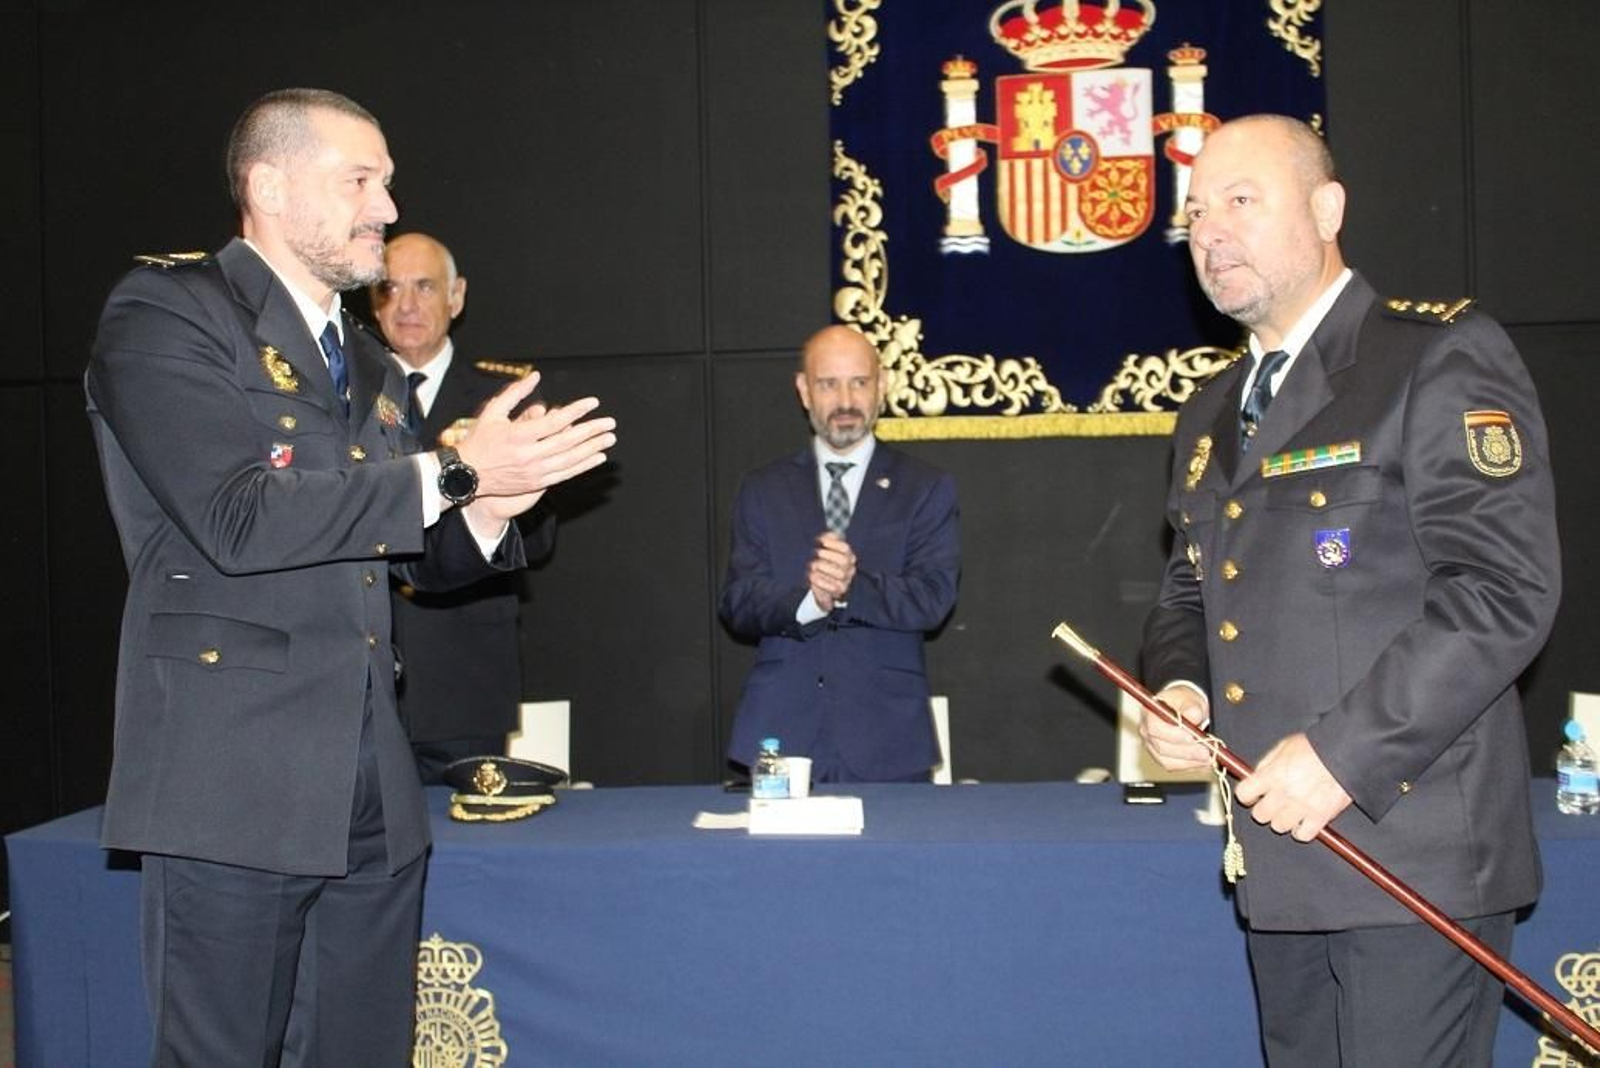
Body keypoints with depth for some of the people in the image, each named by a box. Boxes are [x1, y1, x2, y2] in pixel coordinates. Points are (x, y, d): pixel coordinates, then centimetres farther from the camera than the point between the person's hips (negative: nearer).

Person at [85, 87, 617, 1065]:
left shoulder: (372, 367, 18)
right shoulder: (164, 315, -6)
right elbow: (238, 521, -19)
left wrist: (498, 496, 0)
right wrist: (451, 473, -16)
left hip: (374, 793, 7)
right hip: (237, 784, -7)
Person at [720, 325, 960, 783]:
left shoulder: (927, 489, 7)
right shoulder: (763, 490, 11)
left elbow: (932, 598, -5)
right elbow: (737, 603, 1)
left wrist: (854, 586, -24)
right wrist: (808, 600, -19)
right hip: (781, 732, 1)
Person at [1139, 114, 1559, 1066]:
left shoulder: (1441, 358, -7)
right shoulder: (1212, 415, 17)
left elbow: (1507, 587, -17)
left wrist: (1343, 753, -20)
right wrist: (1180, 685, 2)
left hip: (1414, 852, -7)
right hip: (1281, 856, 7)